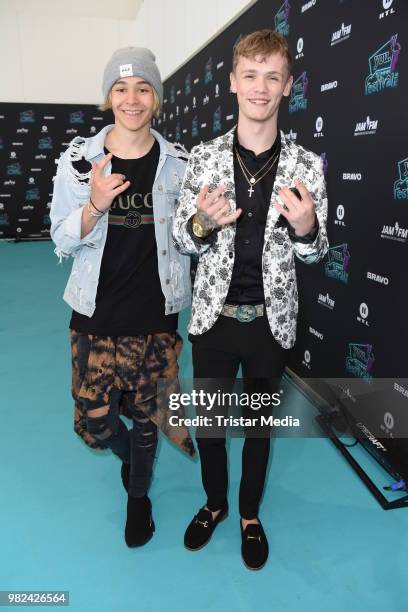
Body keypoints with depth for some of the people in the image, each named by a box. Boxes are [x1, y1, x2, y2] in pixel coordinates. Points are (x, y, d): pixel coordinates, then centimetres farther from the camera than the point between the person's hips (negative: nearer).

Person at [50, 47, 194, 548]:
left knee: (146, 415, 13)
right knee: (94, 421, 7)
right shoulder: (79, 158, -5)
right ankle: (128, 452, 46)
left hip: (155, 317, 0)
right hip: (97, 317, 0)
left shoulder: (178, 163, -2)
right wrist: (95, 205, -21)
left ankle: (139, 496, 42)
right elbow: (62, 240, -6)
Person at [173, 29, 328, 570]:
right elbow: (182, 241, 0)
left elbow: (314, 252, 1)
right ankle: (214, 503, 44)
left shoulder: (306, 165, -5)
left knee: (260, 423, 17)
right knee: (207, 421, 15)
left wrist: (306, 227, -22)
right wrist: (201, 223, -22)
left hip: (270, 321, 0)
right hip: (214, 317, 1)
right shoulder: (203, 157, -3)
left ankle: (250, 515, 43)